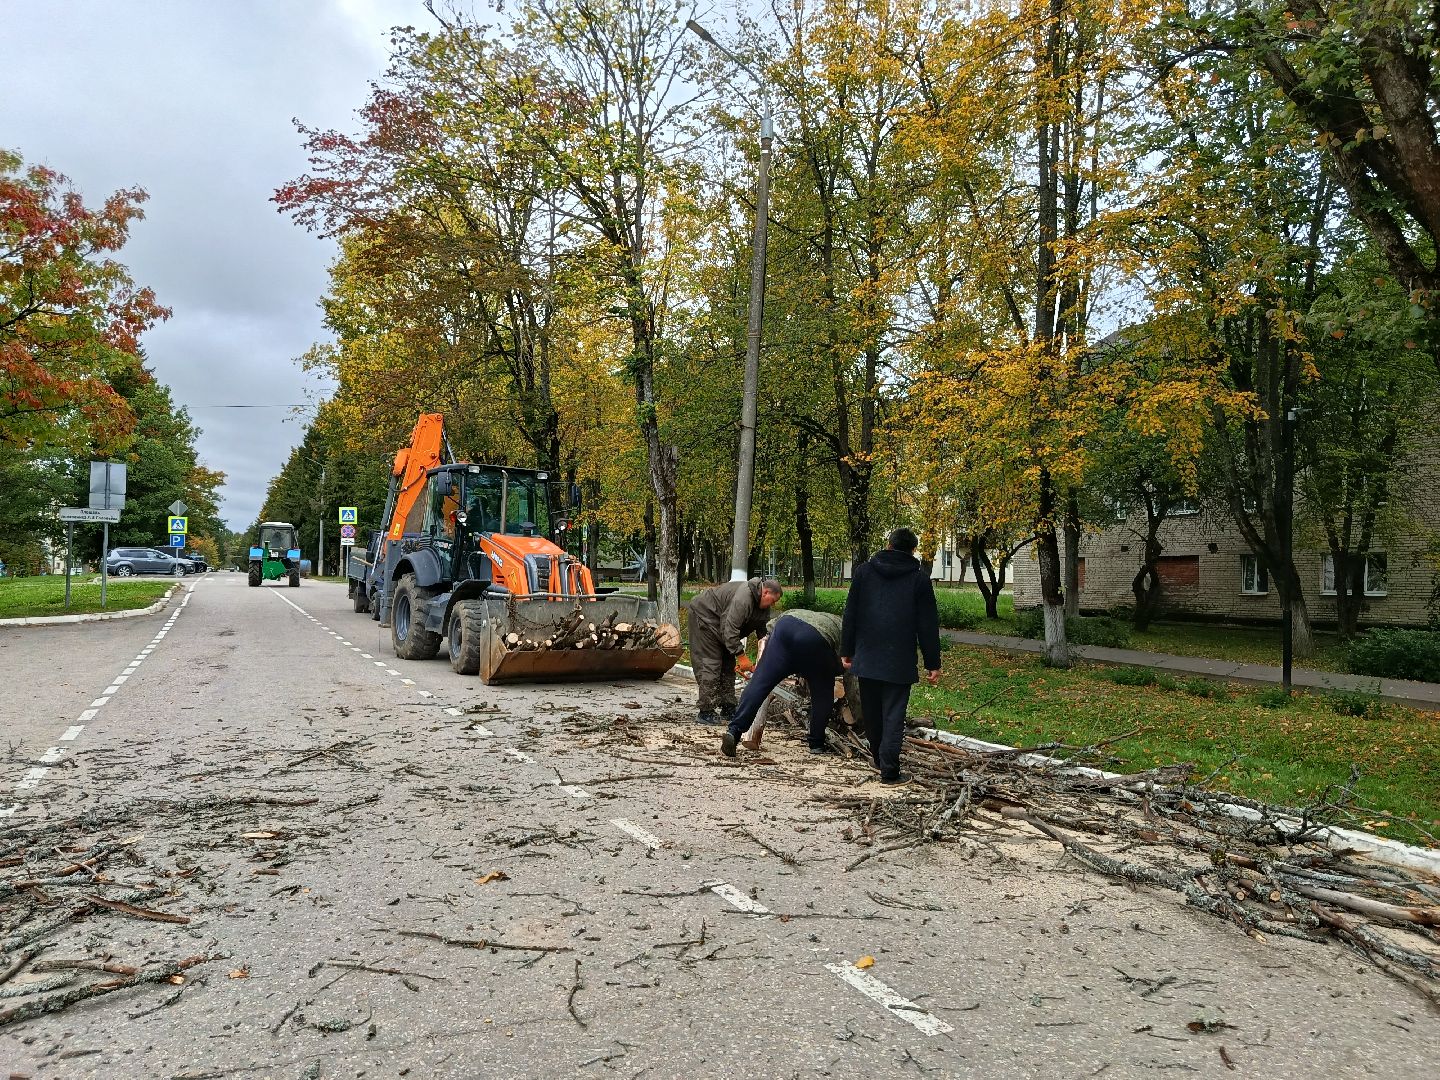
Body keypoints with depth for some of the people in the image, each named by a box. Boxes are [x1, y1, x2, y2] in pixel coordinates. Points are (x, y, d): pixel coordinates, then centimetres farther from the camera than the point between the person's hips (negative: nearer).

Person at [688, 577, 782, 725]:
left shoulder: (761, 605, -2)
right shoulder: (743, 599, -33)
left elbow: (762, 631, 3)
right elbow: (730, 629, -34)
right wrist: (741, 656, -30)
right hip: (704, 616, -10)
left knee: (728, 665, 7)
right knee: (711, 665, -14)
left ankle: (728, 709, 11)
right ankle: (706, 713, -12)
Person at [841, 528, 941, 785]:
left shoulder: (864, 570, 5)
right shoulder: (919, 578, -1)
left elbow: (850, 615, 5)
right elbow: (928, 625, -1)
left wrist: (846, 651, 11)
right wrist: (932, 664, 4)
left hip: (866, 658, 3)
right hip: (900, 662, -2)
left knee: (871, 713, 15)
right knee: (894, 716, -1)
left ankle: (879, 759, 29)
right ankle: (889, 771, -5)